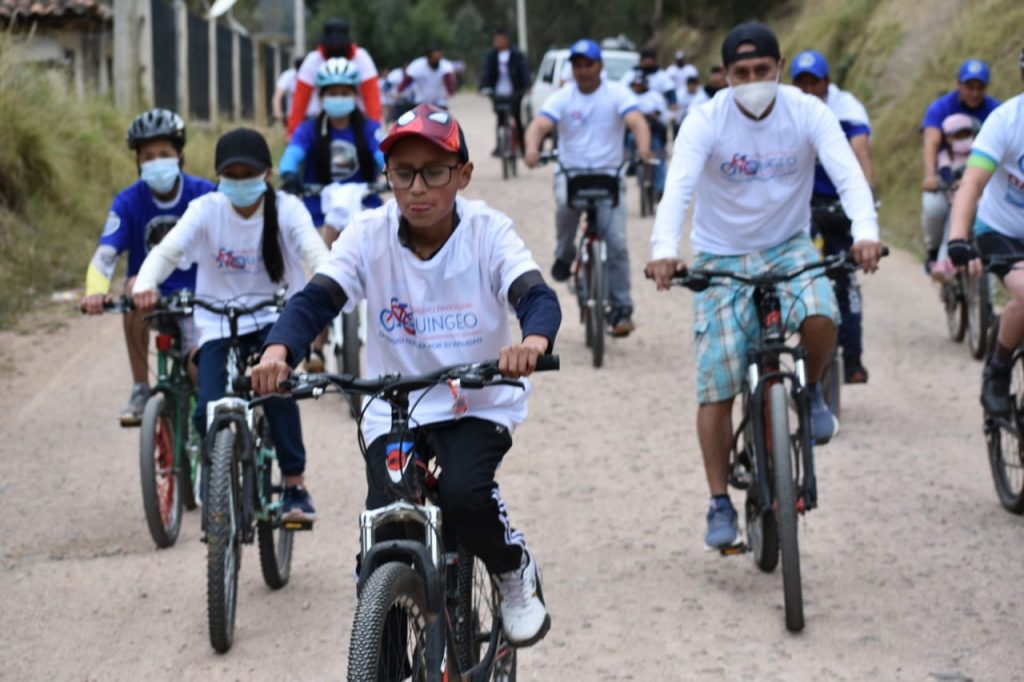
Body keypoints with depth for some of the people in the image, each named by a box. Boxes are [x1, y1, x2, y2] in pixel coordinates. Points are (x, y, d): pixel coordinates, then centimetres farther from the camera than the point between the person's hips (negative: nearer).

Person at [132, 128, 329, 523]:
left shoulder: (286, 209, -7)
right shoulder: (206, 209, -6)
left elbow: (314, 252, -21)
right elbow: (167, 250, -19)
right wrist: (144, 286, -40)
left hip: (274, 318, -1)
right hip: (219, 324, 1)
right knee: (209, 411, -18)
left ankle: (295, 485, -16)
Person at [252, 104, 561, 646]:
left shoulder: (487, 231, -11)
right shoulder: (369, 235, -8)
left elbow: (536, 296, -25)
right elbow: (315, 299, -19)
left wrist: (534, 340, -50)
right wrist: (278, 351, -41)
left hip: (479, 406, -1)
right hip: (393, 413, 1)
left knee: (464, 494, -30)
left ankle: (515, 572, 4)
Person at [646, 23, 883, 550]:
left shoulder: (807, 113, -13)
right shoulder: (706, 121, -15)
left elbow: (848, 174, -26)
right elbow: (678, 187, -29)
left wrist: (865, 232, -46)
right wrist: (663, 249, -49)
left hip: (788, 247, 0)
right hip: (721, 257, 0)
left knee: (820, 317, -32)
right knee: (716, 389, -6)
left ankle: (811, 390, 1)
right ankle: (720, 504, 7)